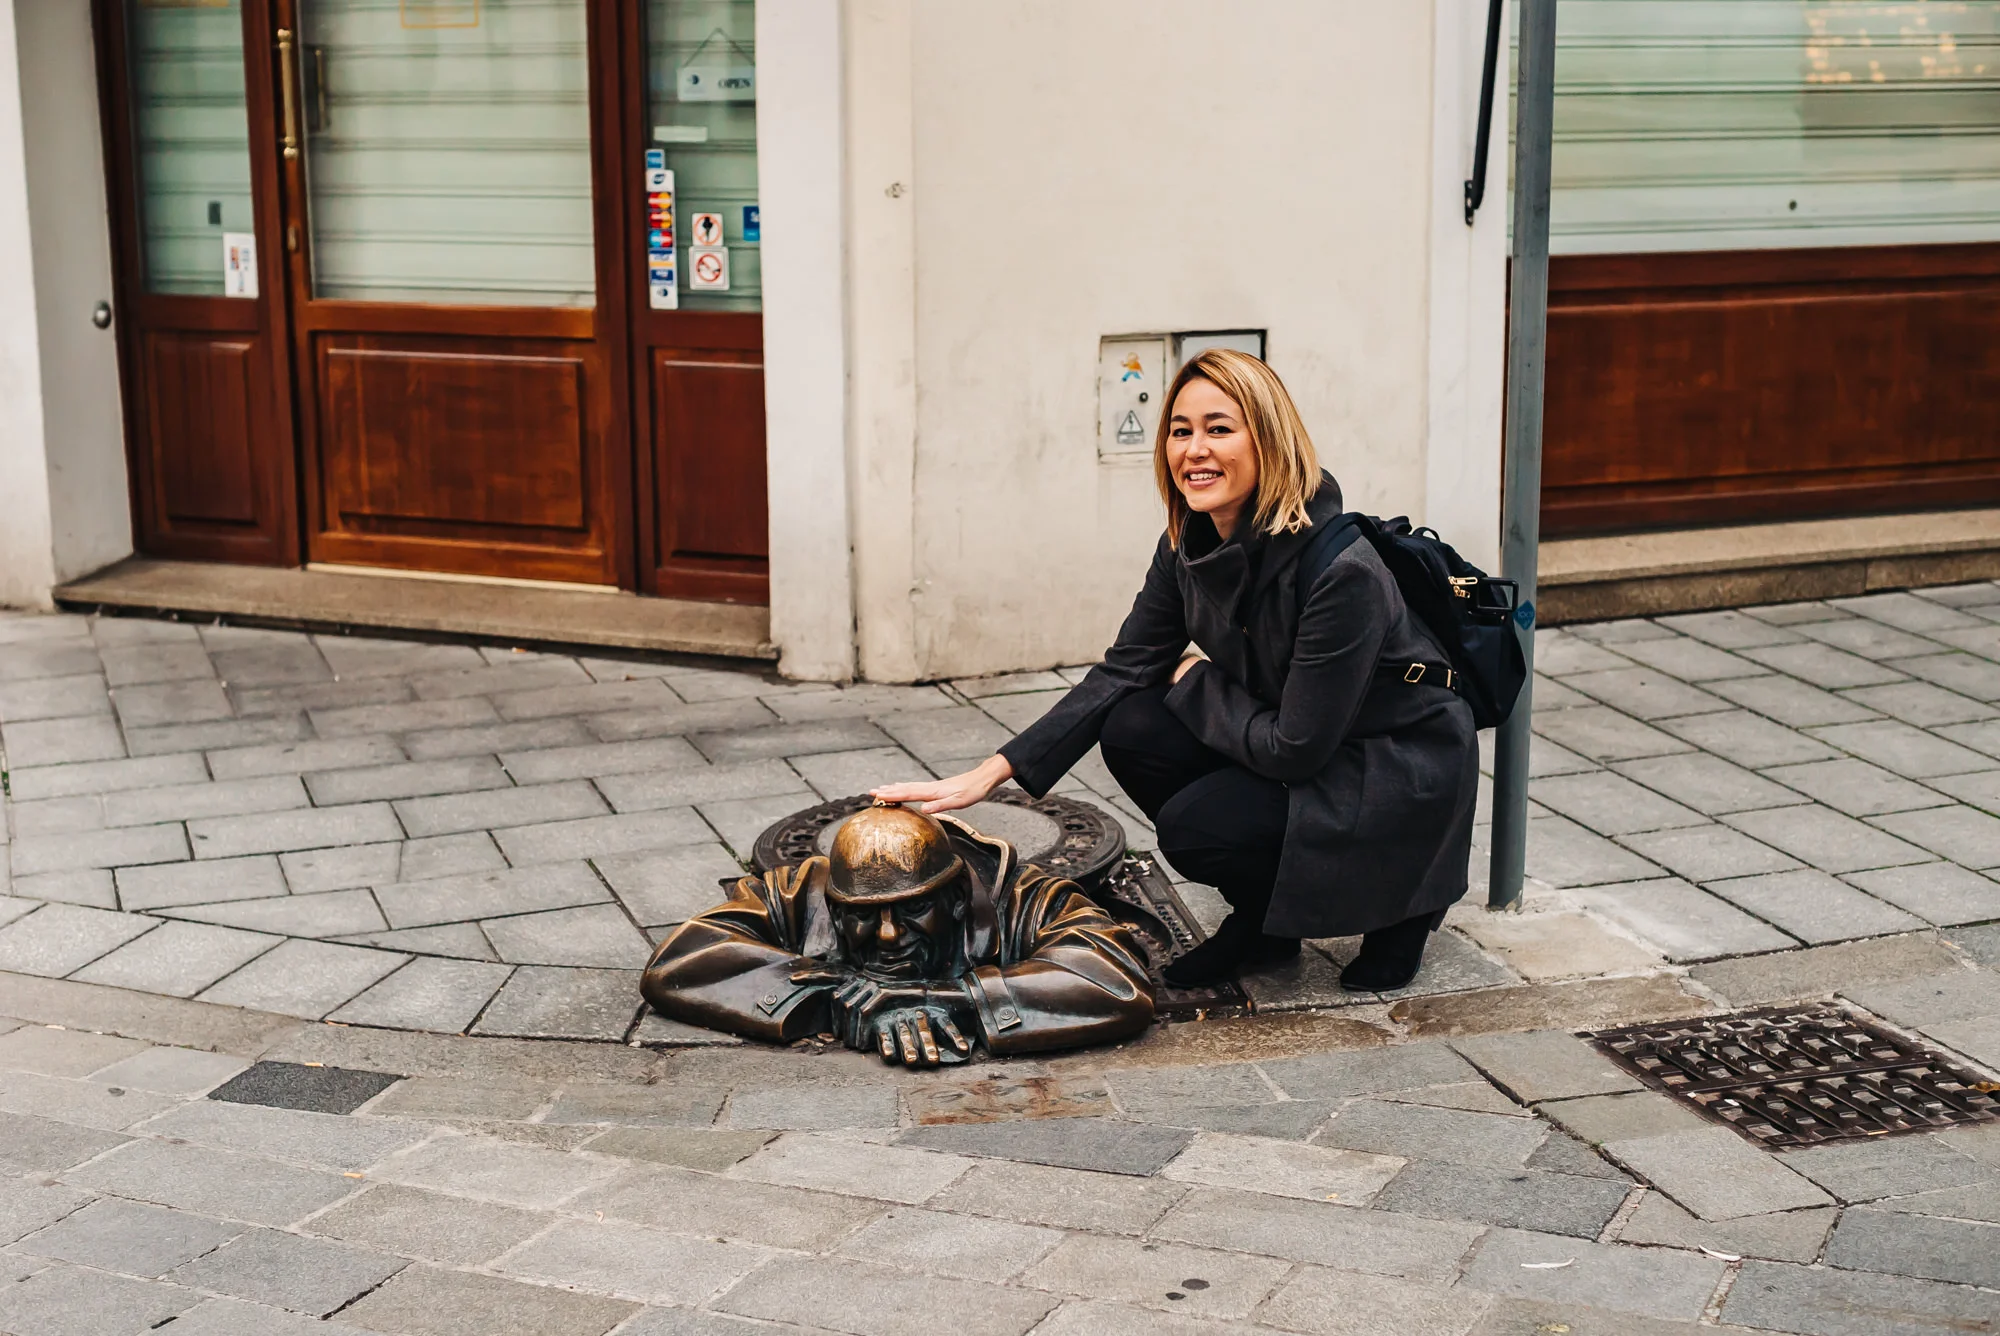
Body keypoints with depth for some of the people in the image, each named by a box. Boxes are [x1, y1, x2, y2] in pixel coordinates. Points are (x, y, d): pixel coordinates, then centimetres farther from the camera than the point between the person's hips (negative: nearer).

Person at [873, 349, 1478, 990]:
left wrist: (1196, 682, -11)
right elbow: (1122, 671, -3)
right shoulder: (1189, 547, -6)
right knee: (1131, 731, -12)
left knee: (1194, 826, -23)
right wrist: (992, 771, -11)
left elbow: (1294, 748, -28)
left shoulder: (1340, 570, -30)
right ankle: (1264, 924, 6)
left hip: (1406, 766, -7)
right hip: (1297, 748, 8)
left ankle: (1396, 903, 0)